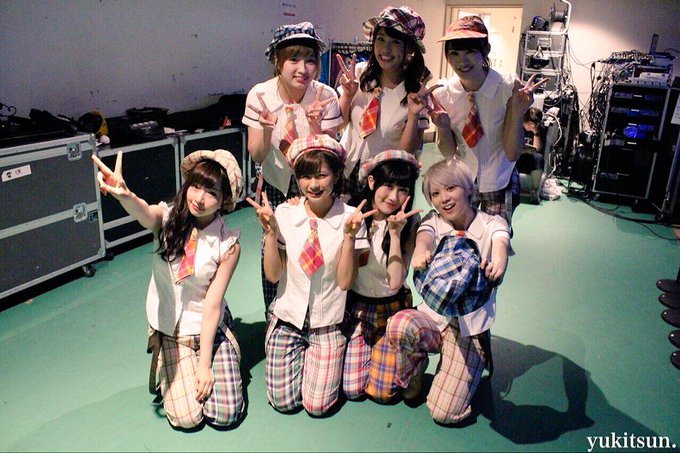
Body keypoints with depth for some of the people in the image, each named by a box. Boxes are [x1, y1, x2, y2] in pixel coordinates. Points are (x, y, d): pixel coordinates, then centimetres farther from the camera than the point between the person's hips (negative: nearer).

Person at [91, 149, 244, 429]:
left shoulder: (228, 245, -15)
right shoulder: (166, 219, -14)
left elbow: (212, 306, -15)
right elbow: (144, 212, -40)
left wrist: (204, 364, -14)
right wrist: (124, 195, -63)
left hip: (210, 329, 0)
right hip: (169, 331, 0)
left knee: (225, 415, -4)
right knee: (186, 418, -7)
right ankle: (171, 371, 23)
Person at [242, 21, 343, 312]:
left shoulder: (325, 96, -18)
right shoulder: (260, 95, -16)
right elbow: (257, 156, -15)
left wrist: (315, 125, -35)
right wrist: (267, 128, -34)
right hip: (275, 185, 1)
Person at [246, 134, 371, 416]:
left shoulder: (349, 218, -13)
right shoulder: (285, 214, -9)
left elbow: (344, 281, -13)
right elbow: (273, 275, -8)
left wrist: (349, 235, -24)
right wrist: (270, 231, -19)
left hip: (327, 324, -1)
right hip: (287, 318, 1)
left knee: (317, 406, -1)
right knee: (283, 402, 3)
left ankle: (315, 357, 26)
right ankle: (300, 354, 30)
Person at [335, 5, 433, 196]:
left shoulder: (417, 92, -14)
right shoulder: (360, 73, -9)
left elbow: (408, 151, -12)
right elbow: (339, 122, 1)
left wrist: (413, 115, -26)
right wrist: (348, 95, -16)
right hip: (347, 169, 2)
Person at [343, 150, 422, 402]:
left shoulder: (409, 223, -13)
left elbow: (396, 281, -21)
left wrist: (396, 234, -27)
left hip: (391, 308, 0)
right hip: (356, 308, 1)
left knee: (382, 392, -2)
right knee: (351, 389, -2)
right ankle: (363, 353, 28)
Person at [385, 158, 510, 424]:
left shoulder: (492, 224, -6)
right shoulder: (433, 222, -2)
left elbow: (500, 244, -29)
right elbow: (425, 236, -26)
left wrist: (497, 262, -55)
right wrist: (420, 251, -52)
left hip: (470, 327, -1)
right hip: (433, 315, 2)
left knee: (444, 412, -9)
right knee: (398, 325, -34)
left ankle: (468, 374, 25)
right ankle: (411, 381, -1)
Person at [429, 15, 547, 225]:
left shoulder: (508, 88, -21)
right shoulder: (442, 93, -14)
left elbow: (512, 154, -18)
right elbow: (449, 153, -8)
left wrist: (517, 111, -31)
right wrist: (443, 127, -27)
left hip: (500, 183, -2)